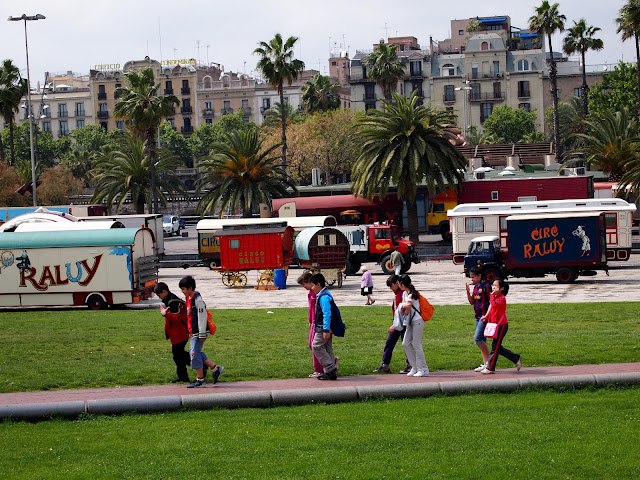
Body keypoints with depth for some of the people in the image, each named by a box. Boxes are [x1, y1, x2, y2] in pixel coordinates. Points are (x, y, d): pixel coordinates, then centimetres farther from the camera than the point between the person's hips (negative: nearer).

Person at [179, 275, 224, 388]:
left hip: (199, 332, -10)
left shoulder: (197, 300, -18)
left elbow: (202, 317, -20)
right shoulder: (188, 298, 12)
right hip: (193, 332, 10)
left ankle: (200, 379, 3)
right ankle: (215, 368, 18)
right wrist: (190, 331, 24)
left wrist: (202, 334, -20)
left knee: (195, 353, -7)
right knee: (193, 352, 12)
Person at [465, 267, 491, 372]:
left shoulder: (485, 286, -11)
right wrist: (468, 291, 1)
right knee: (482, 340, 9)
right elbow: (472, 302, 16)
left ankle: (488, 362, -9)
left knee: (477, 338, -16)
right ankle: (485, 364, 12)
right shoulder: (476, 287, 14)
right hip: (478, 316, 9)